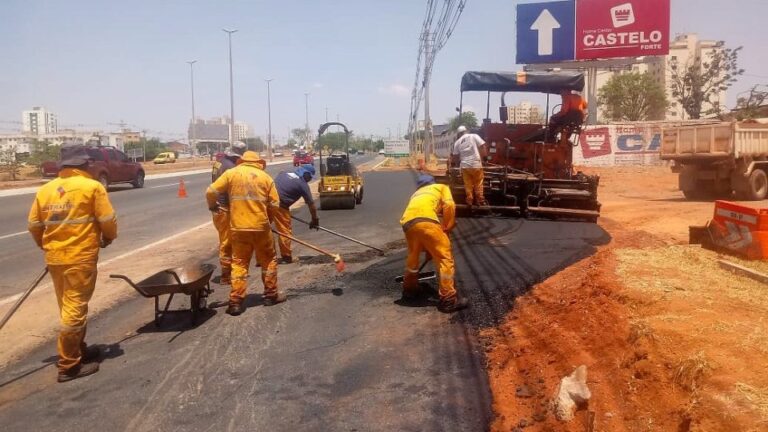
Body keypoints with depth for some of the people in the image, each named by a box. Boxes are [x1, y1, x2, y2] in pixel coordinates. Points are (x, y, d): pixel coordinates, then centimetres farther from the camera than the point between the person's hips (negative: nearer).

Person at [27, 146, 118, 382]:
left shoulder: (45, 189, 9)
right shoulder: (92, 187, -8)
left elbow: (34, 225, 10)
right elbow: (108, 220, -9)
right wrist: (109, 238, 12)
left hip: (54, 257, 6)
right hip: (80, 257, -6)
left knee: (68, 307, 18)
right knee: (75, 309, -1)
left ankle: (78, 350, 31)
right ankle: (68, 365, 4)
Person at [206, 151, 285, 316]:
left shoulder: (231, 173, 4)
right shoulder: (265, 177, 5)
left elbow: (211, 192, -1)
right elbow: (274, 204, 1)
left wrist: (212, 206, 20)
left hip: (238, 227, 1)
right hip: (261, 226, 0)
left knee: (239, 263, 8)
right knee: (268, 260, 16)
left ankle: (236, 302, 5)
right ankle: (271, 295, 23)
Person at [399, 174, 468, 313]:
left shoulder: (416, 194, 42)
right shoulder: (441, 187, 30)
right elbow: (449, 205, 8)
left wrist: (428, 249, 49)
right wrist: (446, 228, 16)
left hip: (407, 223, 6)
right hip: (425, 220, -5)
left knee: (413, 256, 28)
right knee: (445, 258, 3)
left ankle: (409, 289, 43)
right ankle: (449, 299, 2)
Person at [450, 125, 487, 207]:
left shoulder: (457, 142, 8)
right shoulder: (474, 136, 1)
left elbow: (455, 156, 12)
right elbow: (482, 147, -3)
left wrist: (458, 162, 31)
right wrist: (481, 158, 10)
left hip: (464, 165, 2)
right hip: (476, 164, -2)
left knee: (468, 185, 10)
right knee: (478, 183, 9)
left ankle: (469, 201, 13)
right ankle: (480, 200, 12)